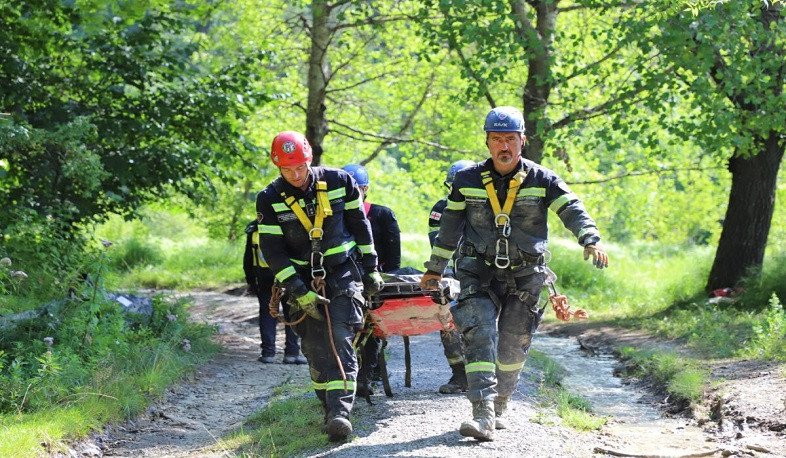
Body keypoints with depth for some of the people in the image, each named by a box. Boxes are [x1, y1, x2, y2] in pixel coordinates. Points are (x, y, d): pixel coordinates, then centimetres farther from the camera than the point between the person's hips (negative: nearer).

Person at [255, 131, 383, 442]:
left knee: (340, 341, -15)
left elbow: (360, 225, 6)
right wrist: (299, 292, -14)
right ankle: (330, 410, 16)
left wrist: (370, 269, 8)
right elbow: (272, 251, -8)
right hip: (303, 281, 2)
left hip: (343, 273, -1)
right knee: (315, 350, 1)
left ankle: (340, 412, -23)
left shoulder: (338, 182, -6)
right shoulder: (269, 200, -7)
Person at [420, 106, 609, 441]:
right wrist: (435, 268, 17)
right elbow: (450, 225, 11)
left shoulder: (542, 181, -2)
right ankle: (483, 414, -26)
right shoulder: (467, 181, 1)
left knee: (512, 347, 7)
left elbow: (573, 211, -13)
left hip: (525, 275, 0)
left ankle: (500, 405, 31)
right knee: (480, 335, -19)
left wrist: (591, 240, -32)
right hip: (479, 272, 0)